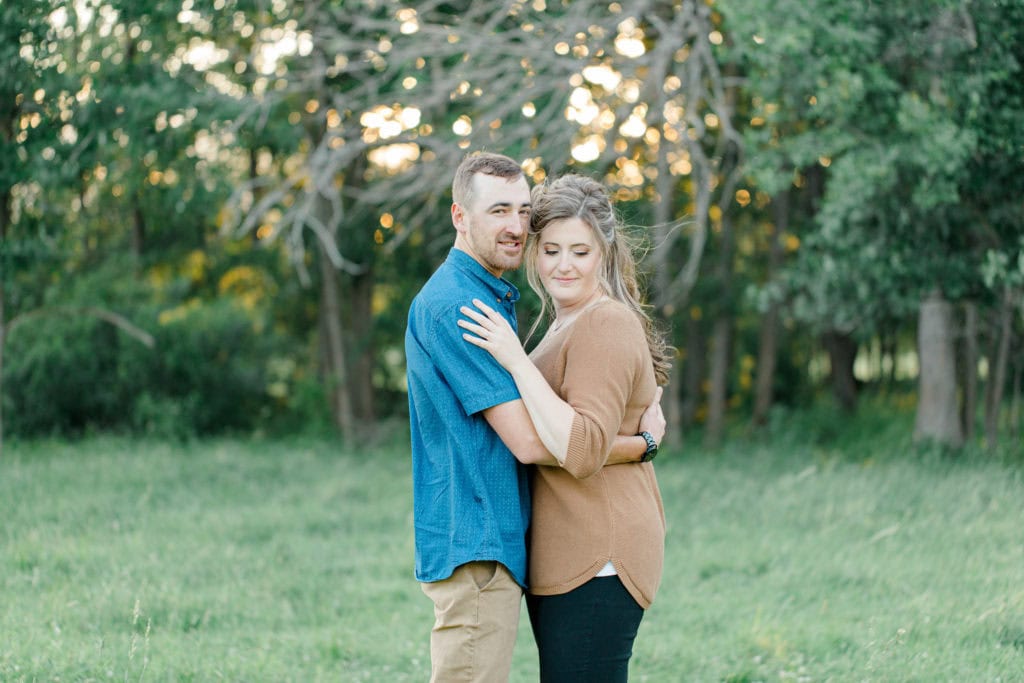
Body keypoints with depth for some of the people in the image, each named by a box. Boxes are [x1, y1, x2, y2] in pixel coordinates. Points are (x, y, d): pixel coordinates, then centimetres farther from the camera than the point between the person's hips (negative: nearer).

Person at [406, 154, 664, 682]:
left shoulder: (493, 297, 17)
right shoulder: (453, 305, -17)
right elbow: (532, 442, -20)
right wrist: (643, 444, -10)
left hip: (497, 542, 11)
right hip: (475, 548, -11)